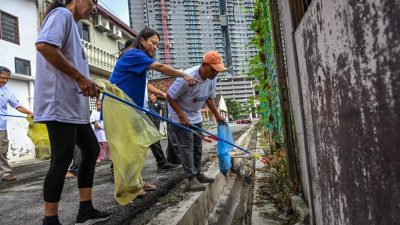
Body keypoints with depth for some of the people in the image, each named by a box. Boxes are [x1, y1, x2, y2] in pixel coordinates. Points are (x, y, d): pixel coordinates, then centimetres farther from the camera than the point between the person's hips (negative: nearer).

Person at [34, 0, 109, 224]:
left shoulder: (71, 23, 24)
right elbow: (44, 45, -24)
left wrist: (87, 84, 10)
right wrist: (80, 77, -19)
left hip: (74, 105, 11)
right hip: (60, 104, -10)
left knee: (91, 150, 13)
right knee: (62, 160, -6)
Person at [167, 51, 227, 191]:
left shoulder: (212, 78, -9)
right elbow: (170, 97, -22)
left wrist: (217, 115, 3)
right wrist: (182, 116, -23)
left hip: (195, 116, 7)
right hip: (179, 116, -7)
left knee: (197, 146, 12)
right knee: (186, 147, -9)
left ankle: (197, 173, 25)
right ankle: (191, 179, -5)